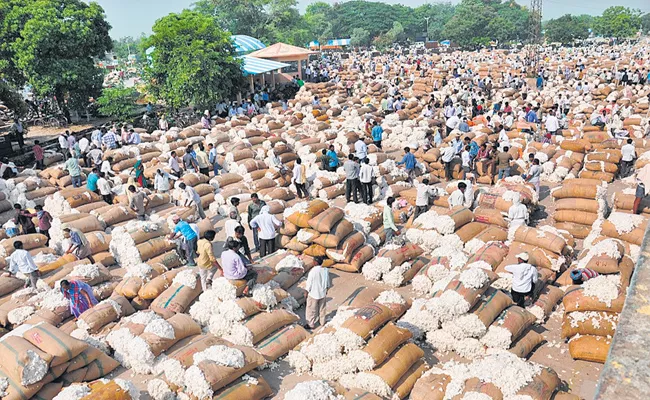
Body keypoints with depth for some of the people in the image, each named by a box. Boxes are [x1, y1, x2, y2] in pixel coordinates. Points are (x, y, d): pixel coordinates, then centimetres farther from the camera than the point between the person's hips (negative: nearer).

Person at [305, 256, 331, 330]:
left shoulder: (313, 271, -27)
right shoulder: (326, 270, -9)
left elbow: (309, 283, -18)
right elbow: (328, 283, 3)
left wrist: (307, 292, -4)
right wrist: (326, 289, 19)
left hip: (313, 294, -5)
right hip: (323, 293, 5)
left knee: (311, 310, 12)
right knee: (322, 308, 22)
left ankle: (311, 324, 23)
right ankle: (322, 322, 37)